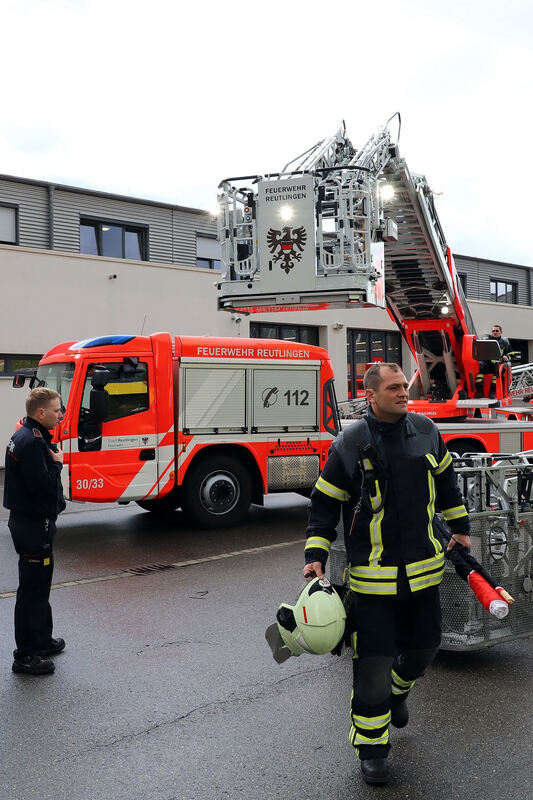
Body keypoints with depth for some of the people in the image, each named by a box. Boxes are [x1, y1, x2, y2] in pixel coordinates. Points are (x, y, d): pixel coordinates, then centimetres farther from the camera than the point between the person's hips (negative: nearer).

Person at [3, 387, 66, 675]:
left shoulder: (27, 436, 11)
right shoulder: (31, 442, -22)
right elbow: (41, 485, -27)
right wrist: (57, 463, -14)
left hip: (30, 520, 11)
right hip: (34, 525, -11)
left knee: (39, 585, 21)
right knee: (32, 589, -2)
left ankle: (42, 640, 35)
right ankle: (25, 656, 6)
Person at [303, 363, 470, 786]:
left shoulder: (426, 431, 2)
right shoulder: (349, 445, -10)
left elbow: (445, 479, 19)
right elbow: (324, 504, -4)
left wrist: (460, 525, 21)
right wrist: (316, 555, -10)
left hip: (423, 570, 4)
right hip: (372, 574, -4)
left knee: (424, 646, 18)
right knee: (372, 662, 1)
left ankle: (398, 690, 51)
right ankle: (371, 748, 19)